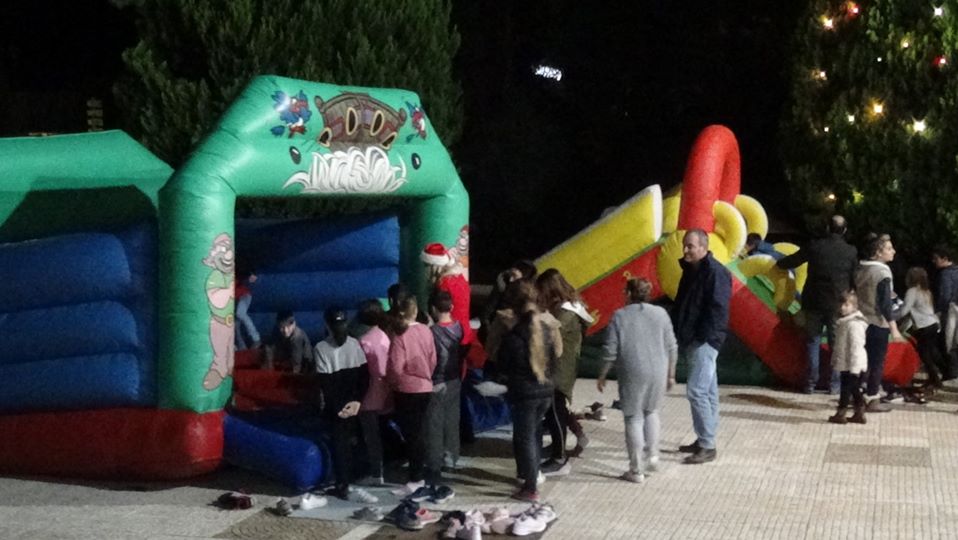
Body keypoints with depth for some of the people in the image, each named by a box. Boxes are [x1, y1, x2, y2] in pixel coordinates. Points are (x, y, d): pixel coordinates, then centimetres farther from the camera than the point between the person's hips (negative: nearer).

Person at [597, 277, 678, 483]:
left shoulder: (620, 316, -5)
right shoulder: (660, 313, 3)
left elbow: (610, 351, -5)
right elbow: (671, 347, 5)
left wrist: (602, 376, 7)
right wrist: (671, 374, 16)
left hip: (632, 374, -3)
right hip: (658, 373, 3)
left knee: (634, 418, 5)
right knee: (651, 411, 25)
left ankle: (636, 471, 7)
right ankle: (653, 455, 20)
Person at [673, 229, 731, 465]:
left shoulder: (715, 272, -15)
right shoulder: (690, 270, 14)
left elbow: (718, 309, -21)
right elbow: (681, 305, 21)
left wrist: (704, 337, -21)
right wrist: (679, 335, 12)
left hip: (704, 341, -10)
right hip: (691, 340, 10)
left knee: (696, 391, -13)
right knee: (707, 391, 15)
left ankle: (708, 447, -8)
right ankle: (704, 440, 21)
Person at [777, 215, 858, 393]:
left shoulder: (815, 246, -4)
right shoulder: (851, 251, -4)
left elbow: (792, 261, 7)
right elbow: (855, 280, 2)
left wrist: (780, 263, 27)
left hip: (814, 302, 1)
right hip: (837, 305, -1)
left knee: (813, 341, 9)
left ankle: (811, 382, 7)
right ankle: (834, 383, 6)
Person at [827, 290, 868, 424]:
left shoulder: (854, 324, -18)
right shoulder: (843, 322, 14)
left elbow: (856, 346, -22)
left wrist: (854, 366, -24)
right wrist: (836, 361, 22)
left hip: (851, 364, -10)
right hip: (846, 364, 10)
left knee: (846, 388, -3)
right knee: (854, 389, 13)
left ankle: (841, 414, 3)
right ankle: (859, 414, 18)